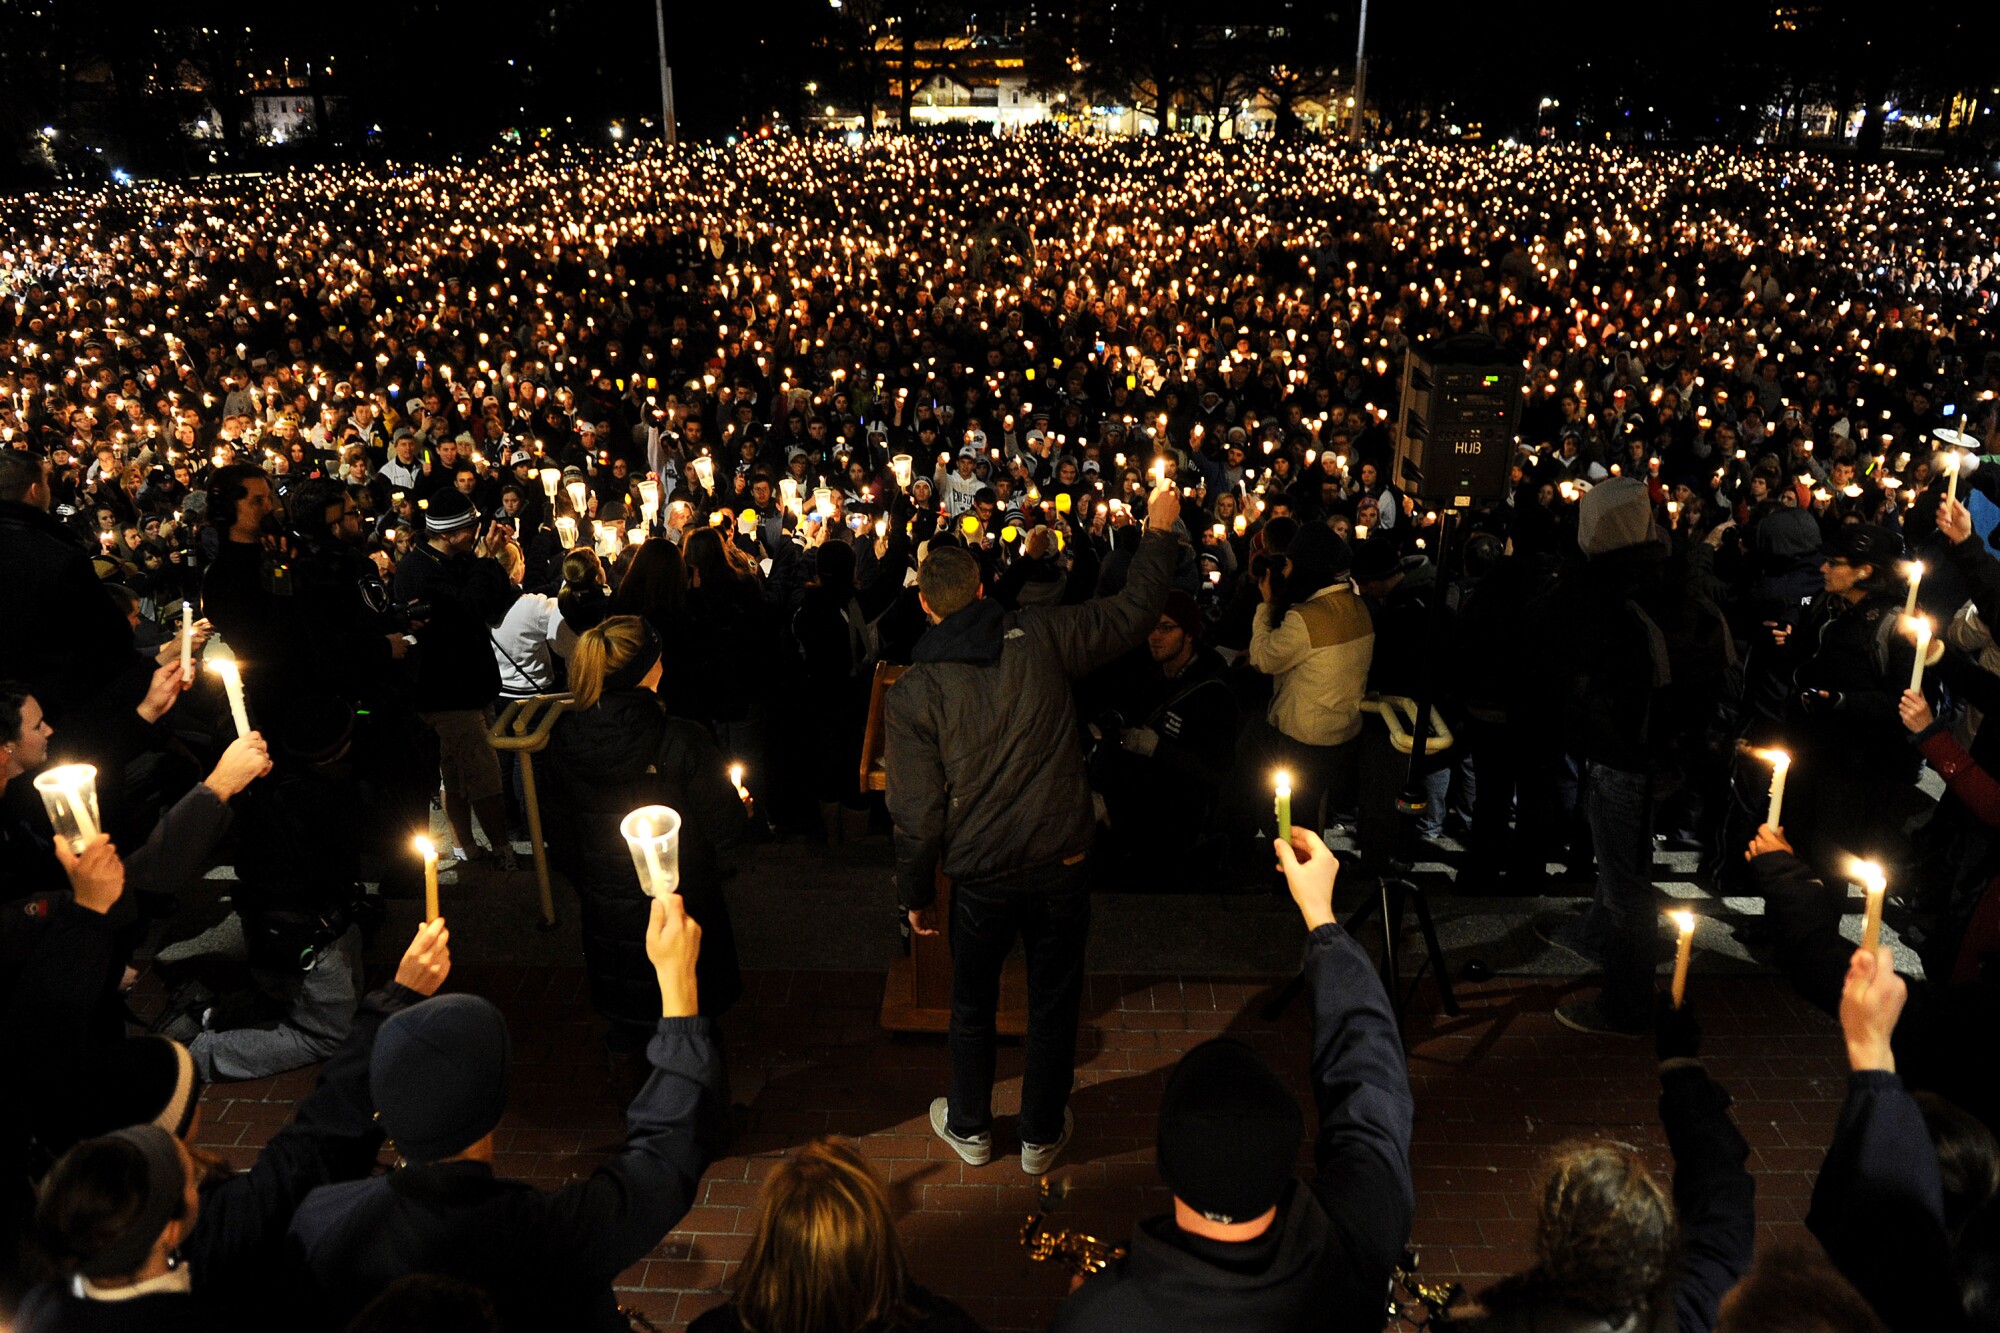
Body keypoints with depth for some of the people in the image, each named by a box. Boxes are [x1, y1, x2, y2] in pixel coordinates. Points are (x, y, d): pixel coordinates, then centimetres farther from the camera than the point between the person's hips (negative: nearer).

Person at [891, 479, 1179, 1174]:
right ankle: (1042, 1135, 33)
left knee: (973, 1004, 21)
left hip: (979, 874, -1)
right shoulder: (1039, 637, -10)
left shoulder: (913, 693, -11)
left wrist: (915, 895, 3)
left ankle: (969, 1127, 39)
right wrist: (1159, 531, 14)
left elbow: (918, 814, -10)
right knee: (1054, 1003, 17)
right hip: (1060, 862, 1)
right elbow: (1133, 613, 1)